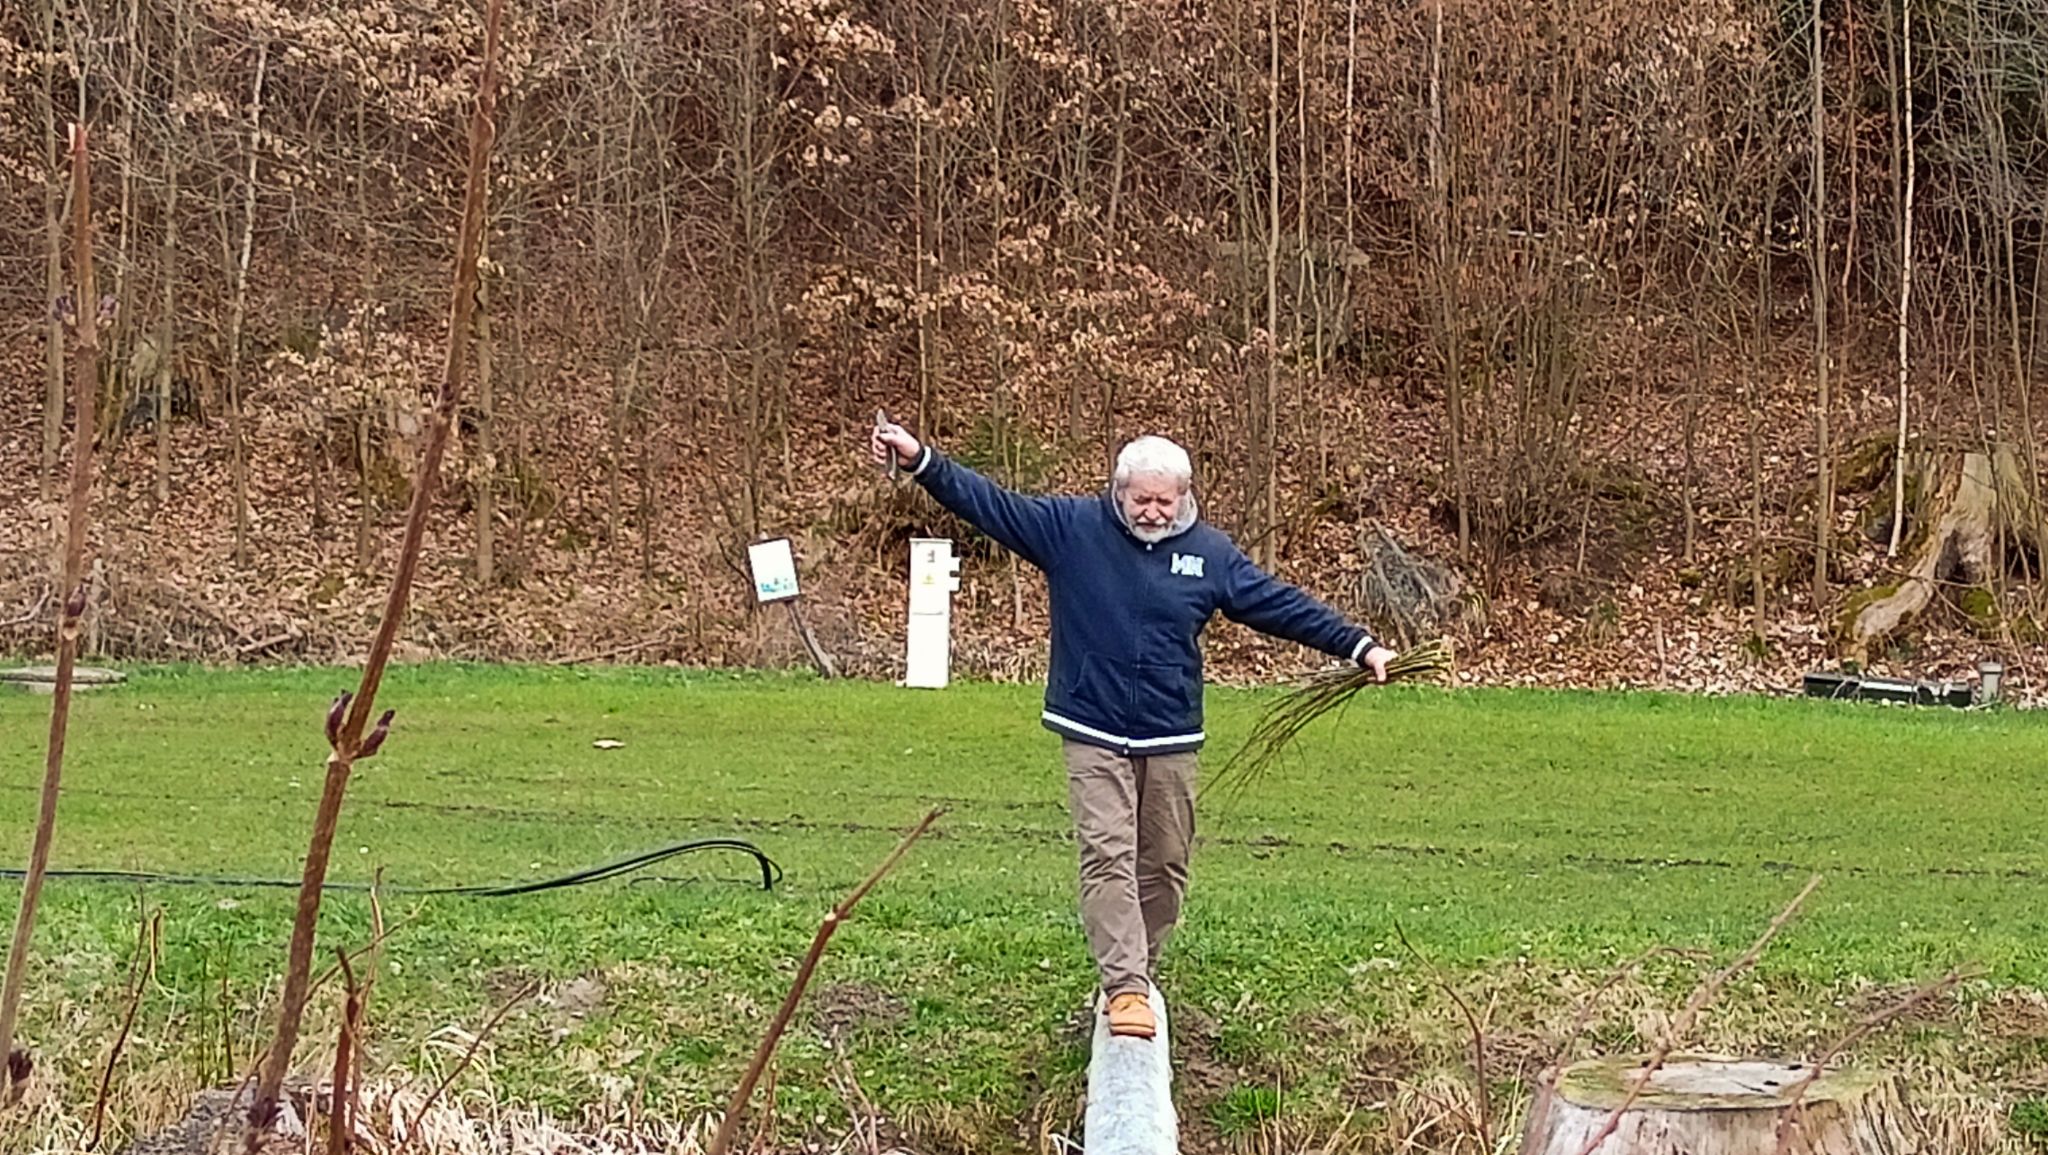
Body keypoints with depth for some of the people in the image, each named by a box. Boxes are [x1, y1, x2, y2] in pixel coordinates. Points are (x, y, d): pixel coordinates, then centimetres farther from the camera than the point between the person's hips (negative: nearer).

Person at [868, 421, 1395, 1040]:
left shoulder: (1211, 551, 4)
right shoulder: (1070, 526, -2)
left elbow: (1283, 605, 8)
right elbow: (990, 502, -5)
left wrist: (1358, 645, 5)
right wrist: (922, 461, -15)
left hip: (1171, 739, 3)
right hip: (1093, 734, -3)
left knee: (1165, 867, 9)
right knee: (1107, 856, -14)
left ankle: (1139, 975, 25)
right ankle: (1125, 988, -18)